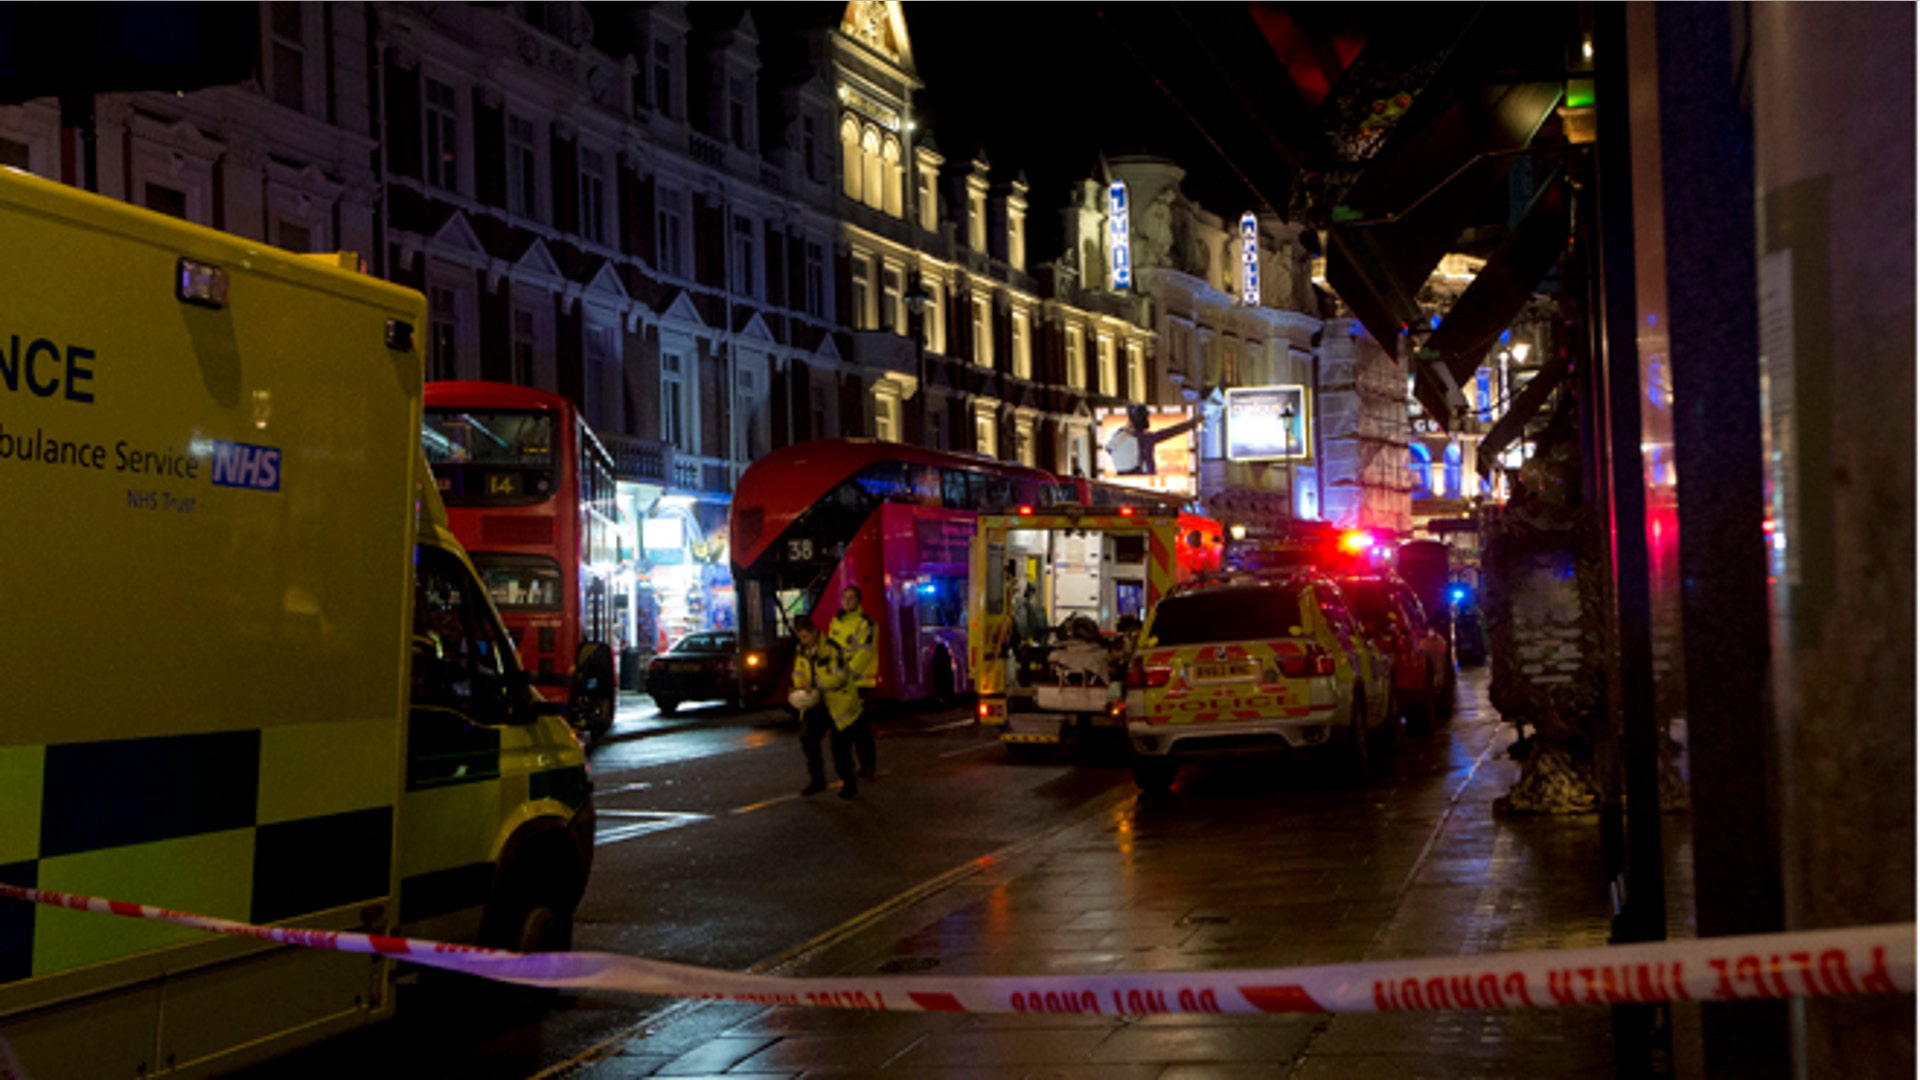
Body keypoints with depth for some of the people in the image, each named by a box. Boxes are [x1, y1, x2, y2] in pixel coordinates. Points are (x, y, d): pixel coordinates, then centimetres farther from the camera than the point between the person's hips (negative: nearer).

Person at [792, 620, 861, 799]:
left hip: (838, 702, -6)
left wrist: (814, 683, -29)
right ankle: (817, 780, 13)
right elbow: (798, 674, 12)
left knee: (840, 745, -1)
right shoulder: (801, 652, 4)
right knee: (808, 739, -1)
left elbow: (839, 675, -23)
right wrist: (800, 688, -10)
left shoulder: (831, 649, -18)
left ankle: (849, 783, 16)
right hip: (816, 704, 6)